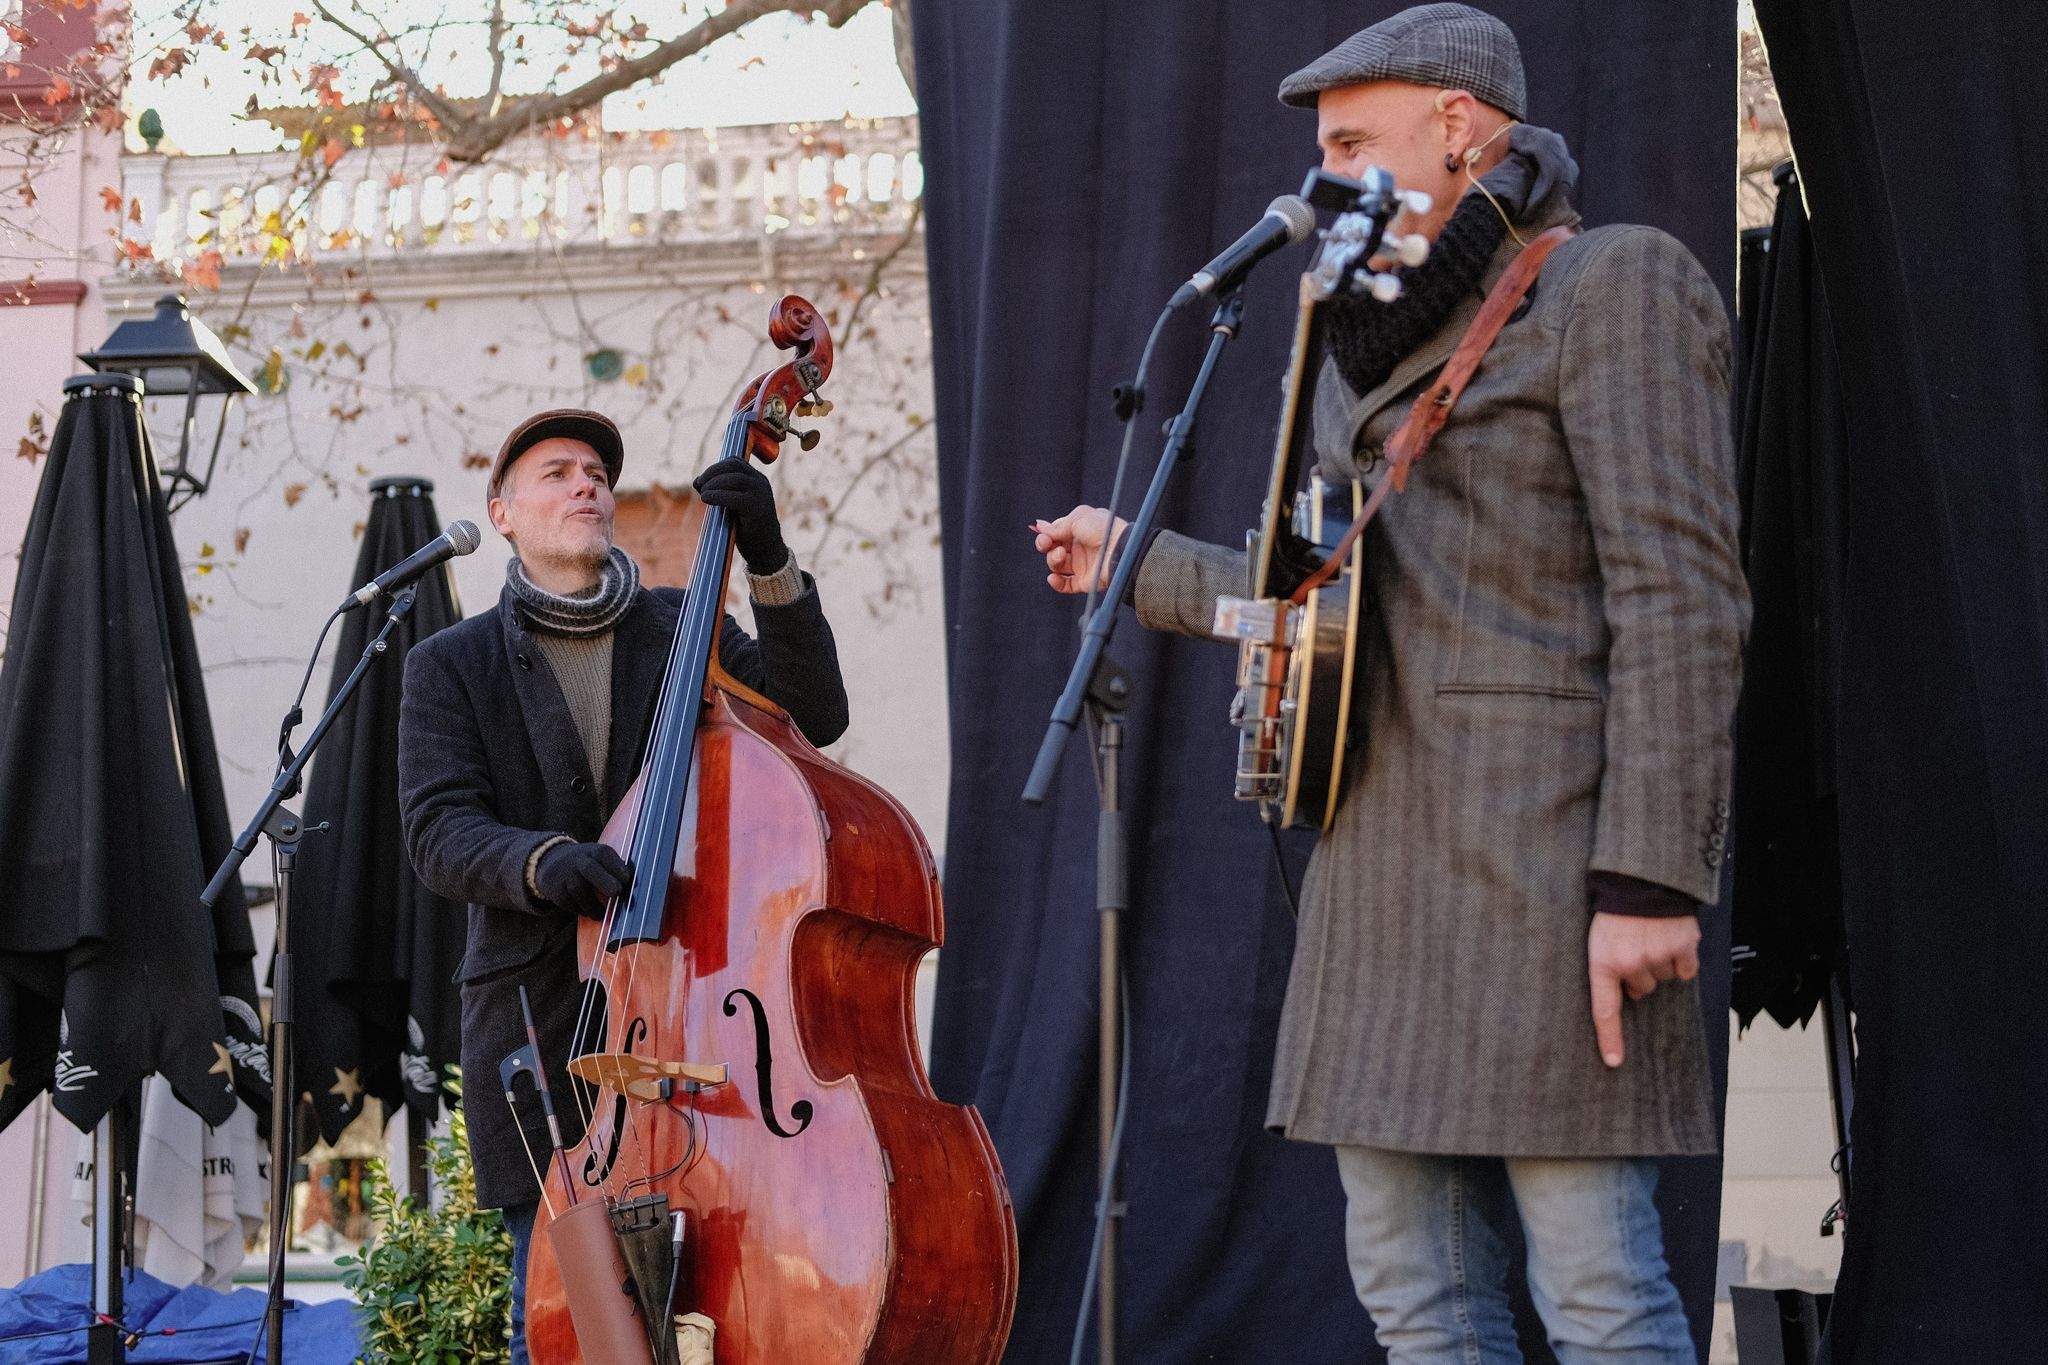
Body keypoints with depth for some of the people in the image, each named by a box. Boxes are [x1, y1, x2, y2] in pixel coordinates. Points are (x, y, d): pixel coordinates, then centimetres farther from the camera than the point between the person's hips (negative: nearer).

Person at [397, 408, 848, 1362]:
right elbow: (438, 833, -5)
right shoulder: (453, 666, 7)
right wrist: (541, 861, -26)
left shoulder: (681, 629, 11)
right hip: (539, 1024, -1)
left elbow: (814, 717, -3)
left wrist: (768, 565, -15)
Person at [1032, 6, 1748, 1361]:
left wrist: (1650, 879, -19)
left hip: (1541, 847, -9)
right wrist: (1138, 562, 33)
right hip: (1385, 865, 9)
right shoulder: (1384, 347, 24)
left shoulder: (1617, 285, -3)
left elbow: (1683, 599, -12)